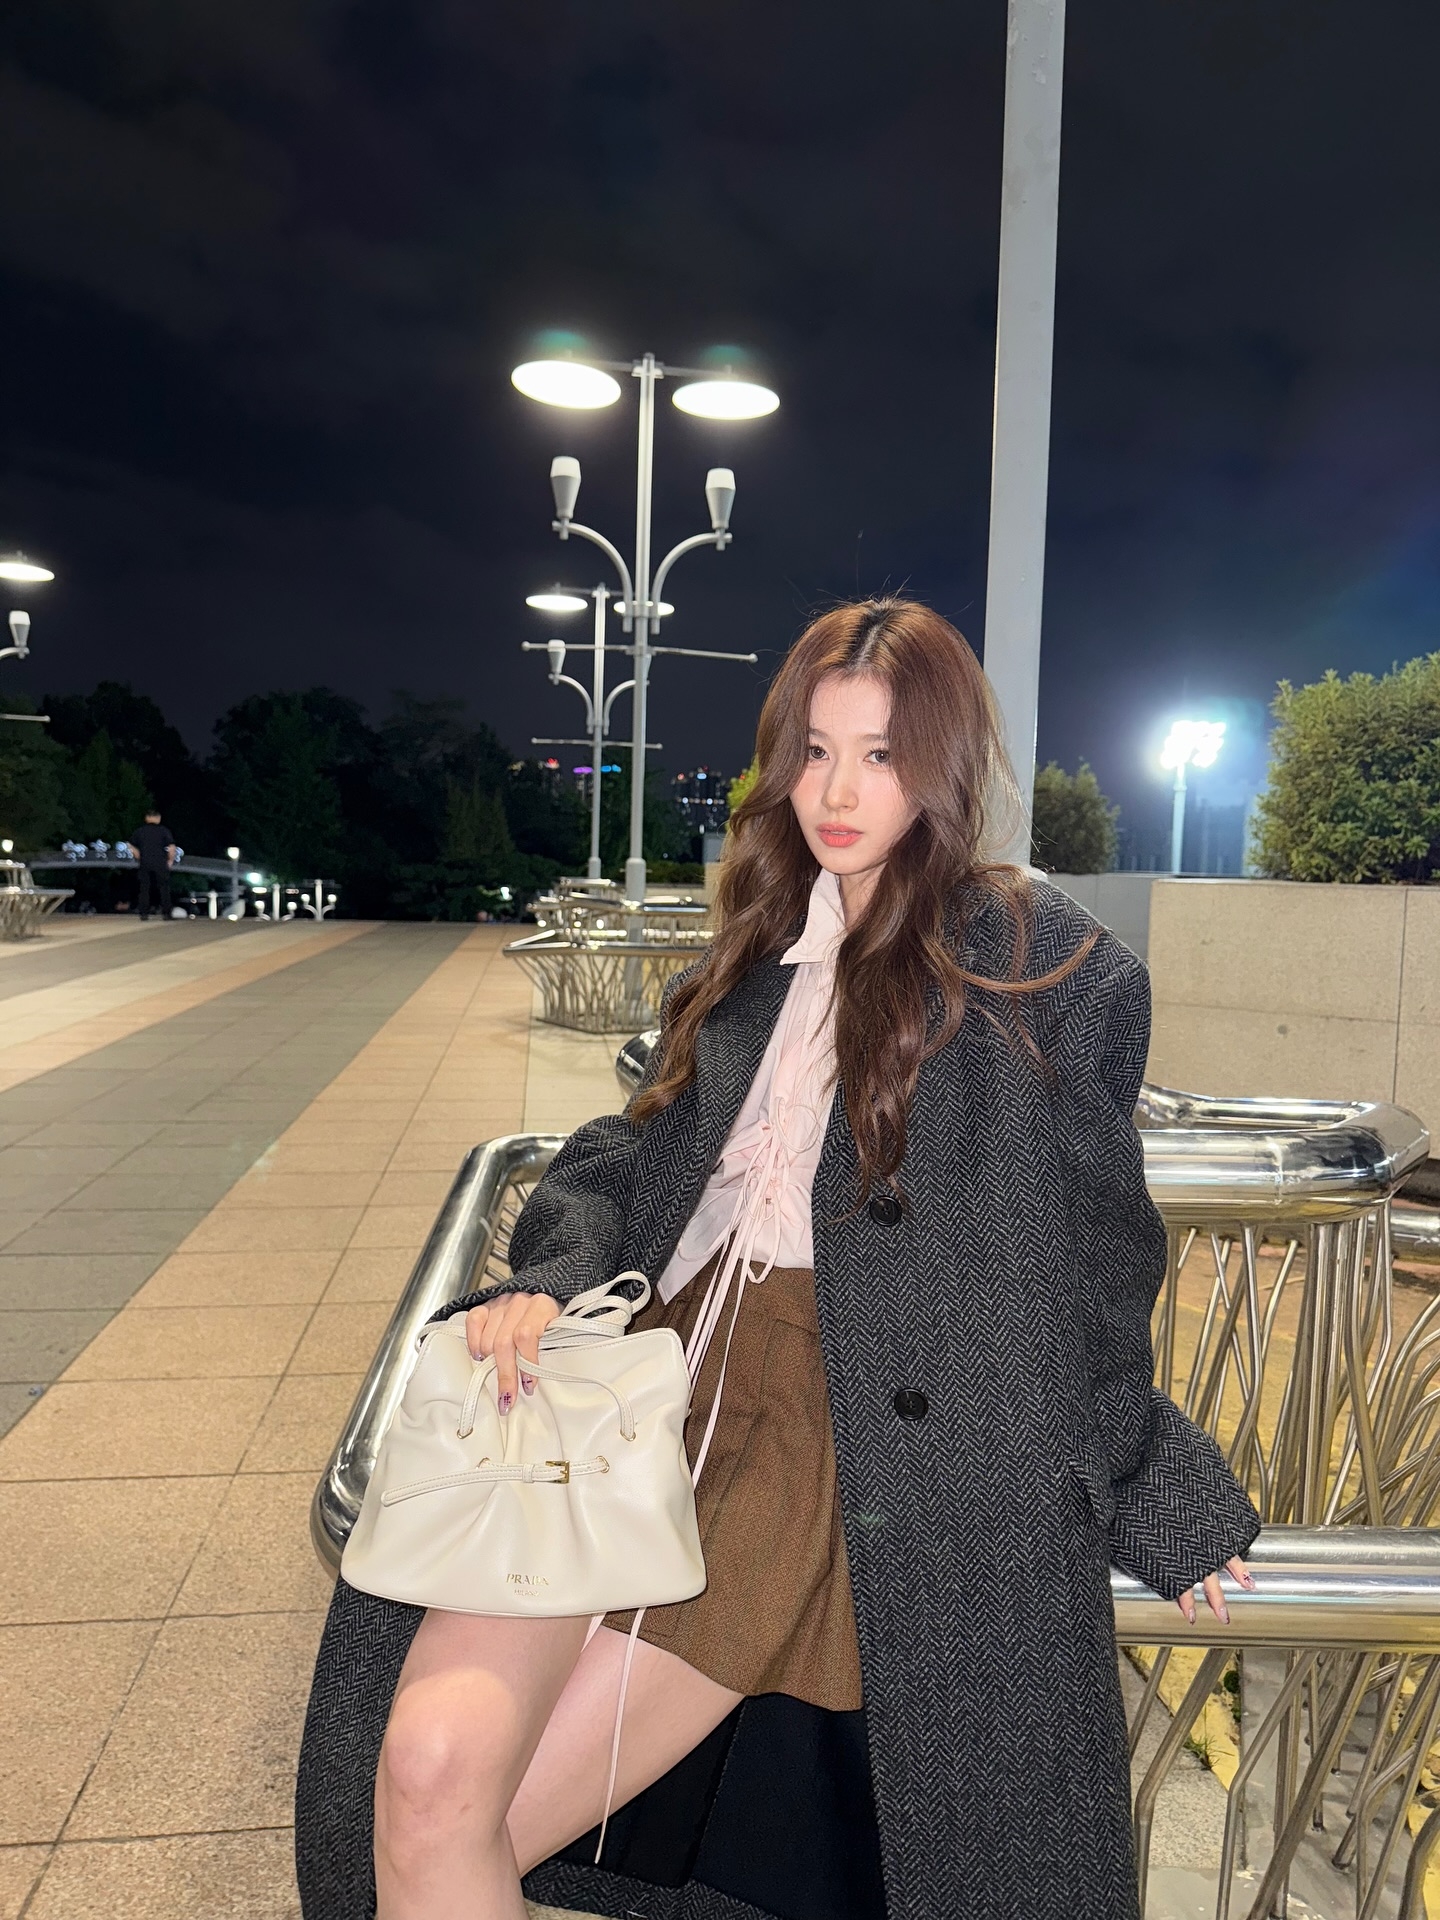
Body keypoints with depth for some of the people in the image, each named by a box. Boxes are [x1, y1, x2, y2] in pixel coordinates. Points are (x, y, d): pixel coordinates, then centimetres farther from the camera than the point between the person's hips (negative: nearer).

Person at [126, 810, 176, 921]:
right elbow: (172, 848, -9)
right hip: (161, 864, -2)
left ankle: (144, 913, 5)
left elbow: (133, 848, 8)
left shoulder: (139, 831, 6)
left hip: (145, 865, 2)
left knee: (144, 889, 8)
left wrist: (141, 859, 17)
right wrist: (170, 861, 3)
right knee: (164, 888, 6)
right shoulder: (164, 831, -2)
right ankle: (165, 913, 3)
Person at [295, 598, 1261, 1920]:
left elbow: (1091, 1265, 6)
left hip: (836, 1427, -4)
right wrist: (549, 1286, -3)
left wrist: (1164, 1506, 10)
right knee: (426, 1764, -14)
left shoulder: (1052, 966, 3)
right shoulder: (763, 948, 19)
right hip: (657, 1372, 5)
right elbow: (635, 1150, 16)